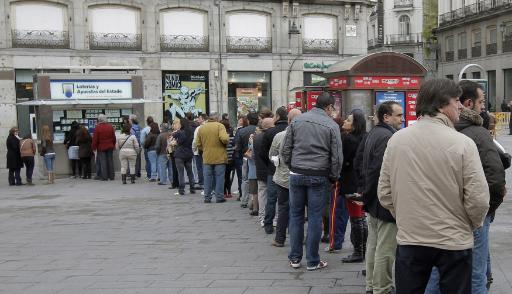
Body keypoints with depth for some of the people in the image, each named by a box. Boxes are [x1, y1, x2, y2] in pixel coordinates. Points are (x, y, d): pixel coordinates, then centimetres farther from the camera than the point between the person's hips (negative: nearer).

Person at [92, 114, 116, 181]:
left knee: (103, 162, 0)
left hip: (101, 147, -3)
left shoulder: (97, 127, -10)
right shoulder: (110, 126, 2)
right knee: (110, 161, 8)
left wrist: (94, 147, 0)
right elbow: (114, 137, 7)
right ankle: (111, 176, 11)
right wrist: (113, 145, 18)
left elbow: (95, 139, -8)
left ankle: (104, 177, -2)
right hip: (110, 147, 3)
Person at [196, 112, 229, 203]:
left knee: (207, 178, 9)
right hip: (219, 157, -3)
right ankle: (219, 197, 5)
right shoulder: (219, 126, -9)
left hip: (207, 158, 4)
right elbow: (224, 139, -23)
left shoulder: (201, 128, 5)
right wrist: (227, 141, -2)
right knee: (219, 177, 4)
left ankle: (207, 197, 11)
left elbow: (198, 144, 7)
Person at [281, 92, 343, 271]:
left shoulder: (297, 120, 4)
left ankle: (295, 258, 17)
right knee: (315, 217, 4)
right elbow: (337, 157, -5)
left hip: (296, 174, 3)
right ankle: (313, 261, 10)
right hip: (319, 177, -2)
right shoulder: (331, 126, -4)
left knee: (296, 215, 12)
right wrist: (333, 177, 7)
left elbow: (285, 149, 4)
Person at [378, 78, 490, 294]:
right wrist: (474, 224, 7)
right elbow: (478, 199, -14)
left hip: (409, 240, 3)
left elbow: (384, 194, 1)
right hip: (454, 243, -3)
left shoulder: (396, 140, -4)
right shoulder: (463, 143, -14)